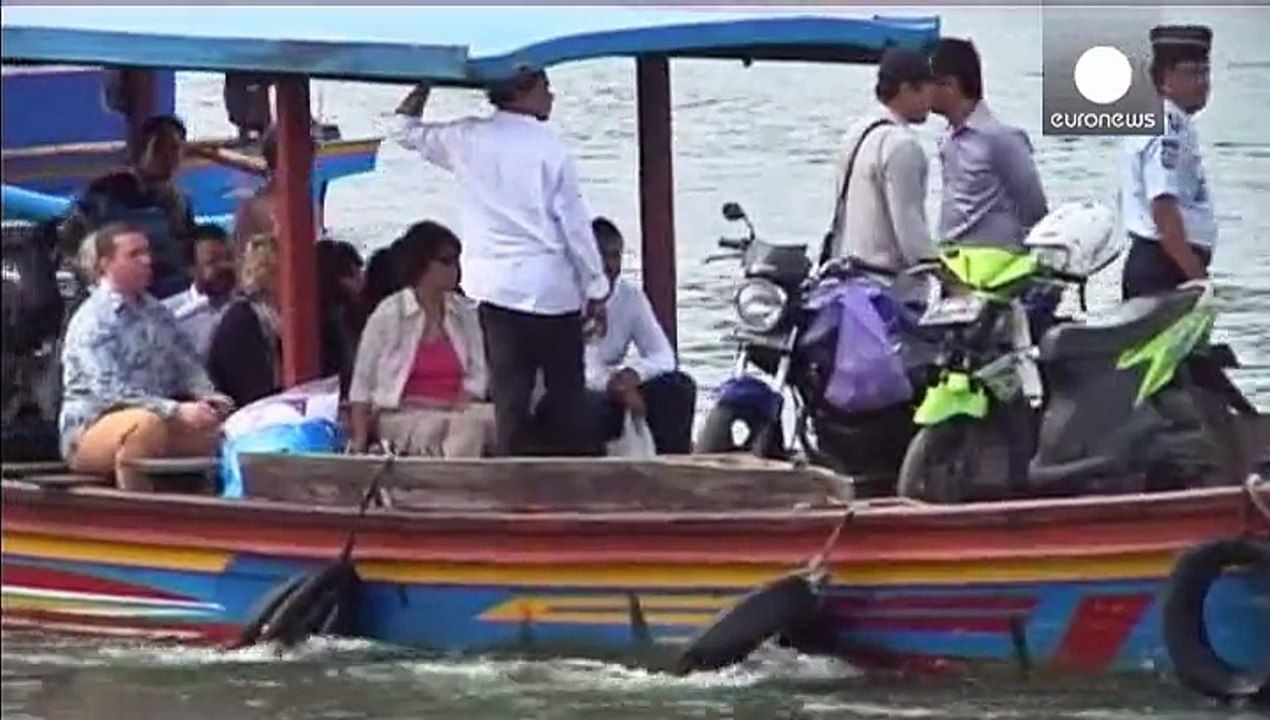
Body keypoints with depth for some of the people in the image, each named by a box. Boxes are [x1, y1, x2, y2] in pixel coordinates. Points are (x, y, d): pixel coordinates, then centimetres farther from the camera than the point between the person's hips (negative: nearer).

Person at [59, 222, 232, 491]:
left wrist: (207, 396, -12)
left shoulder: (155, 311, 10)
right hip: (90, 431, -8)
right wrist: (177, 411, -33)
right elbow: (110, 393, -25)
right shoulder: (93, 320, -15)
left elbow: (186, 363, 11)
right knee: (146, 424, -38)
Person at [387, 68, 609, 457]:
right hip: (552, 286, -3)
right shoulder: (548, 144, -7)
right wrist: (596, 290, 2)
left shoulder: (468, 140, 1)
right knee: (567, 394, 5)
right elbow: (576, 224, -5)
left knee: (509, 395, 4)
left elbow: (403, 128, 17)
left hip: (498, 287, 3)